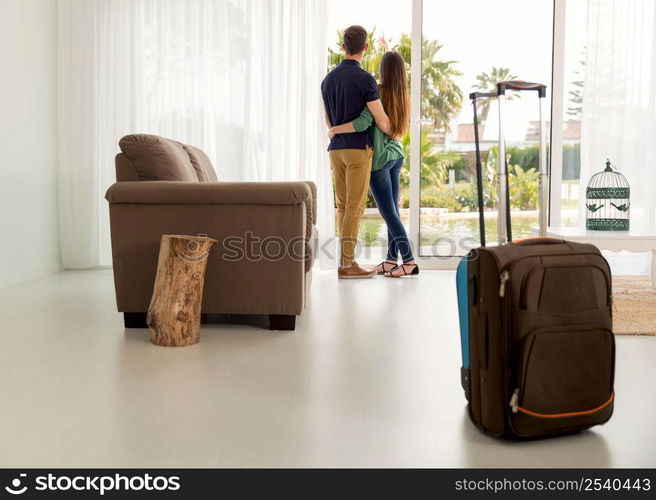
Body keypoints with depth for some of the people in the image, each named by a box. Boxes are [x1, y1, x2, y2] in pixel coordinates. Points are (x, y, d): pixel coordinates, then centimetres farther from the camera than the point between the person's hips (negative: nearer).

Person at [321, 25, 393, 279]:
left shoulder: (328, 79, 11)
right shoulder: (364, 79, -11)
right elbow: (381, 120, -11)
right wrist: (392, 133, 11)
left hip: (336, 149, 7)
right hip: (358, 149, -7)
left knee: (343, 206, 10)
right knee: (355, 207, -4)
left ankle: (347, 260, 13)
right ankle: (346, 264, -4)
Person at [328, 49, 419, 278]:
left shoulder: (379, 92, -17)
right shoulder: (402, 94, 6)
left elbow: (362, 123, -27)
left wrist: (334, 129, -15)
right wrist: (388, 49, 42)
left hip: (379, 158, -8)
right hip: (396, 154, 8)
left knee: (388, 212, -6)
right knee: (393, 210, 10)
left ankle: (409, 261, -10)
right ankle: (391, 260, 15)